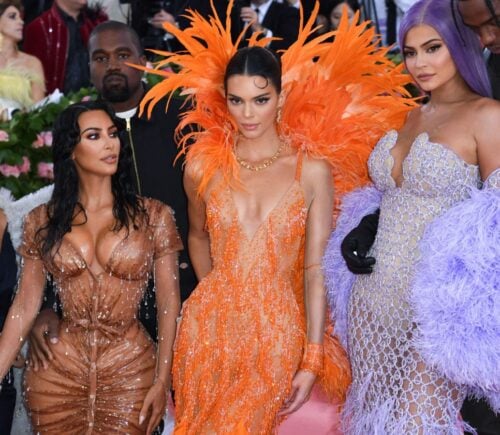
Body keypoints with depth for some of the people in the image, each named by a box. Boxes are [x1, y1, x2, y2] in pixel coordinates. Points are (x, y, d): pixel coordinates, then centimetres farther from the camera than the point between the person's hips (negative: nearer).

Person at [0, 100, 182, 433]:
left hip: (130, 372, -1)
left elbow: (168, 300, 0)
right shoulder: (43, 221, 3)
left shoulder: (152, 216, 0)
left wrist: (162, 381, -6)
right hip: (56, 372, 1)